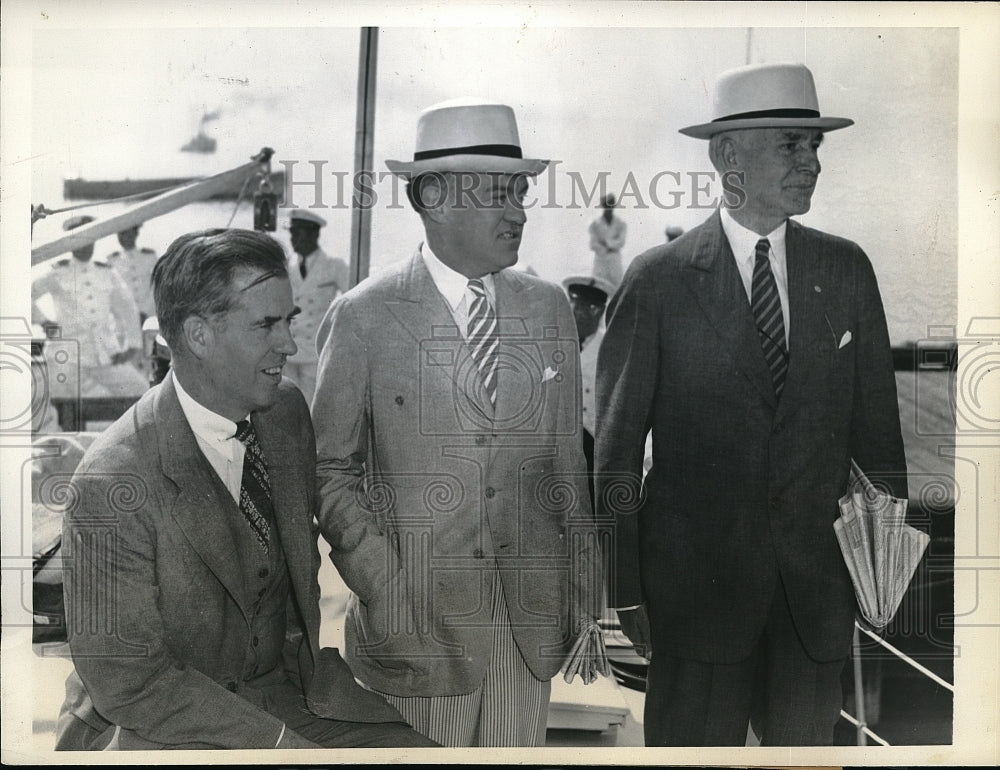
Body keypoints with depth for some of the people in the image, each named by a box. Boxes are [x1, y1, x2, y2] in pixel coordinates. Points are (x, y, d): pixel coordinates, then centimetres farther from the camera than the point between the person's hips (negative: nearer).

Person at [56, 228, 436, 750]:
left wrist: (303, 653, 4)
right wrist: (286, 745, -20)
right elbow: (127, 682, -18)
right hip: (149, 727, -5)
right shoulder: (112, 483, -22)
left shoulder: (288, 412, -1)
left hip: (283, 691, 6)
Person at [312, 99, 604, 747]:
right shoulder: (363, 317, -6)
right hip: (418, 619, -3)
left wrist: (586, 585, 6)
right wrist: (382, 589, -10)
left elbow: (567, 458, 8)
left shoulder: (549, 308, 5)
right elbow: (330, 469, -2)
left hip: (531, 614, 3)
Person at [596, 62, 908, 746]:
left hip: (819, 586, 3)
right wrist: (625, 591, -5)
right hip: (698, 581, -3)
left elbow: (877, 427, 9)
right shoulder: (658, 280, -6)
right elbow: (616, 449, -4)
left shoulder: (846, 269, 5)